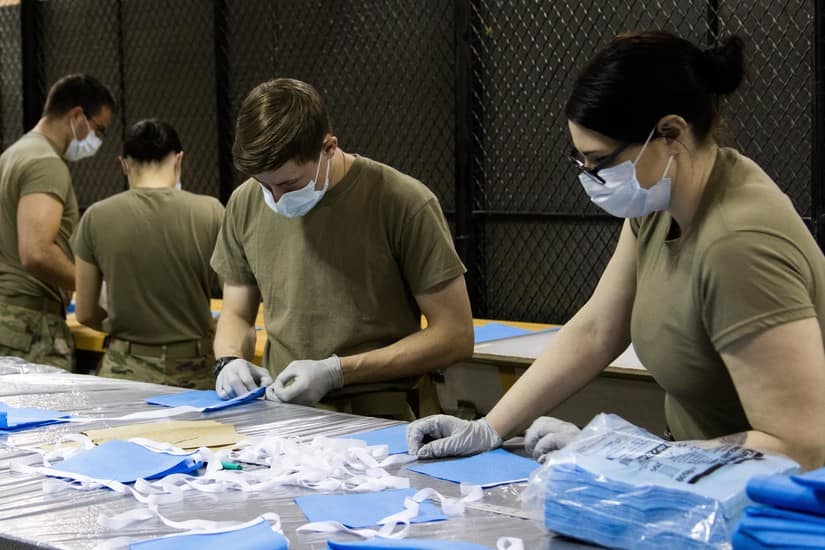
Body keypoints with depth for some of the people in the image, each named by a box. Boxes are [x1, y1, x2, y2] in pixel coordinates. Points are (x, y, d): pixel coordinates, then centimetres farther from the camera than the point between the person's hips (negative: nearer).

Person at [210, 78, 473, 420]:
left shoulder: (404, 204, -10)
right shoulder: (246, 204, 5)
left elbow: (455, 336, -8)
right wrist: (229, 360, -4)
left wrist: (336, 372, -14)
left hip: (375, 419, -3)